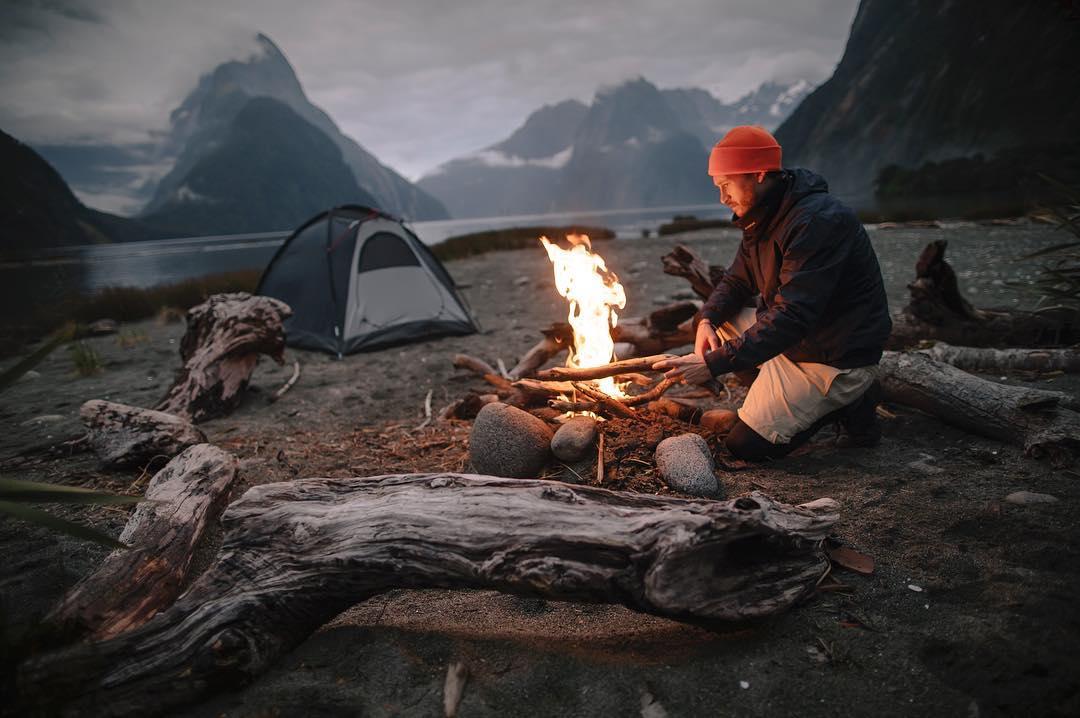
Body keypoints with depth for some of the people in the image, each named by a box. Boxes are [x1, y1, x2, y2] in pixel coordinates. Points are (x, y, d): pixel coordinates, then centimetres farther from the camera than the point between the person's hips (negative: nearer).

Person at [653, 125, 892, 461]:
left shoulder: (818, 221, -28)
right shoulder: (763, 217, 3)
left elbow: (793, 317, -34)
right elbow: (736, 280, 12)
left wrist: (714, 363, -36)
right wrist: (708, 320, -11)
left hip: (838, 356, -9)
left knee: (745, 445, -10)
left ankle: (848, 400, 4)